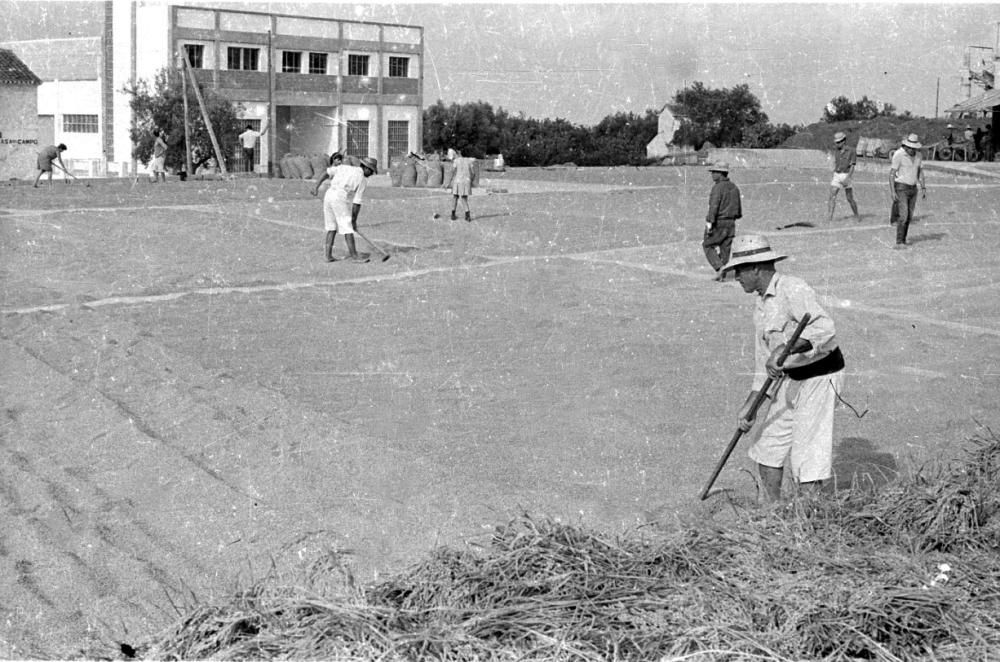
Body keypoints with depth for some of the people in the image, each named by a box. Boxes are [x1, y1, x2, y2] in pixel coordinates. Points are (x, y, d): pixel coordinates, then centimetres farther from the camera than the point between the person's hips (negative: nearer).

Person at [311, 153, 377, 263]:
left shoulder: (344, 167, 16)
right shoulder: (363, 180, 1)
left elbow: (327, 173, 8)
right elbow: (357, 203, -1)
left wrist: (317, 186, 11)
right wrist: (354, 220, 7)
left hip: (329, 194, 7)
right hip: (341, 199, -7)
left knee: (331, 227, 13)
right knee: (347, 228, -1)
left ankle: (328, 255, 13)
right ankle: (354, 255, 3)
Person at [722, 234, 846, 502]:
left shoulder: (793, 289, -17)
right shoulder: (761, 307, 11)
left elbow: (825, 329, -32)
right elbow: (764, 361, 17)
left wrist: (785, 349, -39)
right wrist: (751, 404, 12)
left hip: (821, 377, -9)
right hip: (790, 379, 9)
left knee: (808, 456, -9)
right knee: (767, 449, 12)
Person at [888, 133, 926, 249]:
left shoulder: (918, 155, 4)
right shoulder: (898, 155, -16)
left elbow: (920, 173, 13)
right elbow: (891, 174, -15)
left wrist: (923, 188, 6)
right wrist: (892, 192, -21)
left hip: (913, 188, 6)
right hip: (901, 188, -6)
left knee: (909, 217, 8)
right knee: (903, 215, -16)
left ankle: (903, 240, 19)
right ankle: (899, 243, -14)